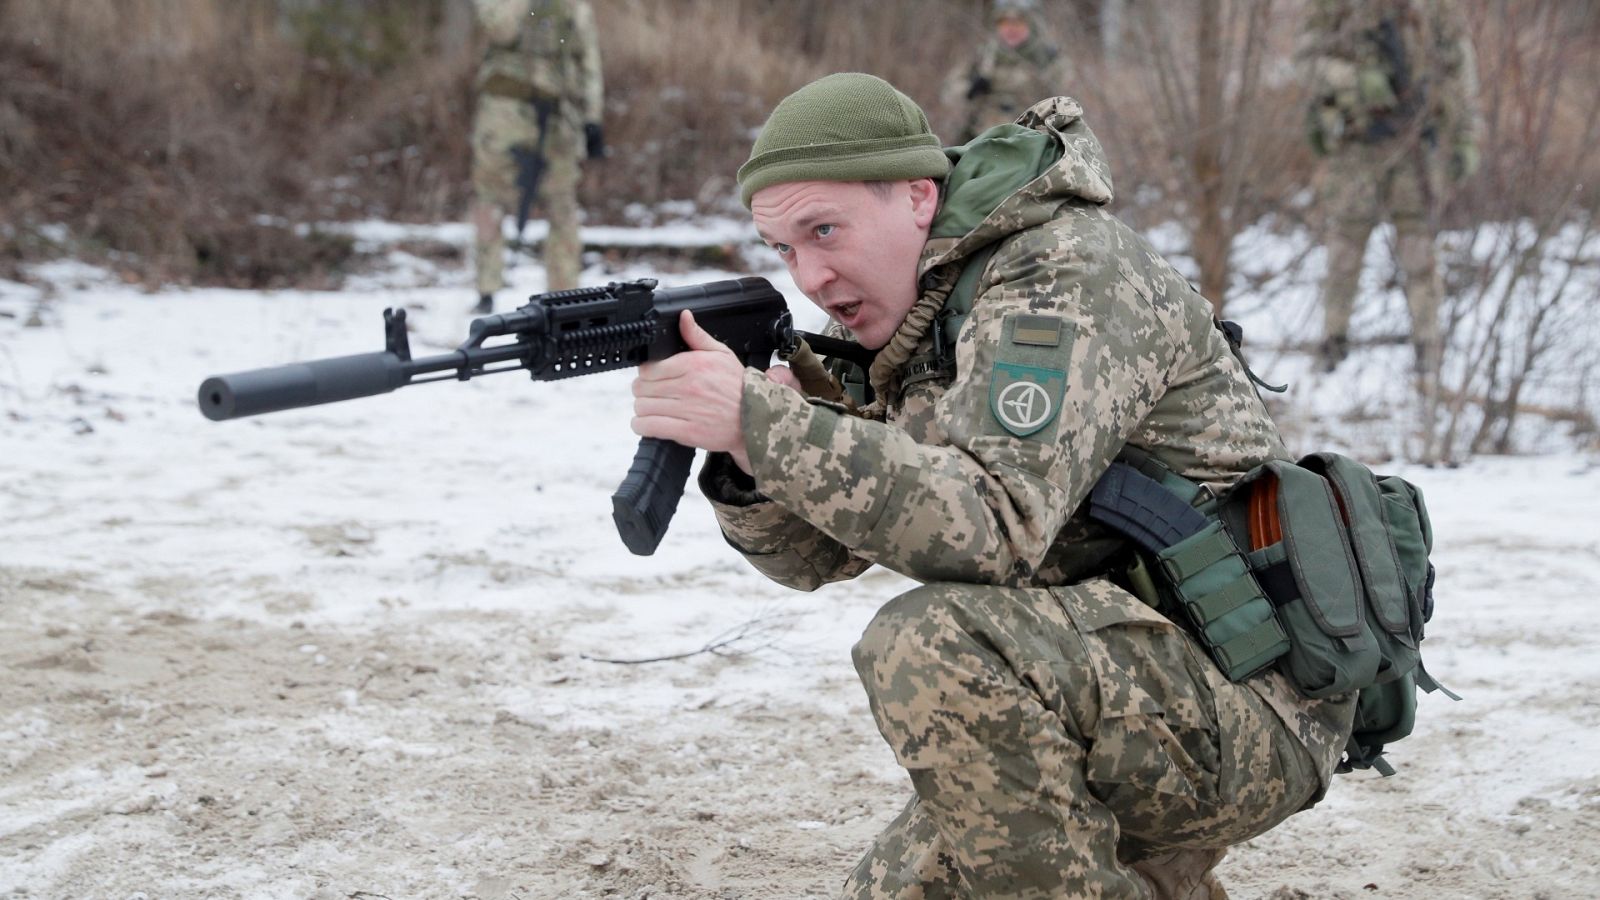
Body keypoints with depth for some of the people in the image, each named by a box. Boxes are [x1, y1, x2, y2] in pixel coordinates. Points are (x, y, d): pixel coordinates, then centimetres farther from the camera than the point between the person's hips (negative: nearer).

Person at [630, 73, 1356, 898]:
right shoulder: (906, 316, 10)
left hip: (1248, 700, -9)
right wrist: (741, 455, -15)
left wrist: (759, 418, -35)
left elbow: (994, 529, -32)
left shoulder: (1068, 271, -17)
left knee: (931, 645, -31)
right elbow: (817, 553, 6)